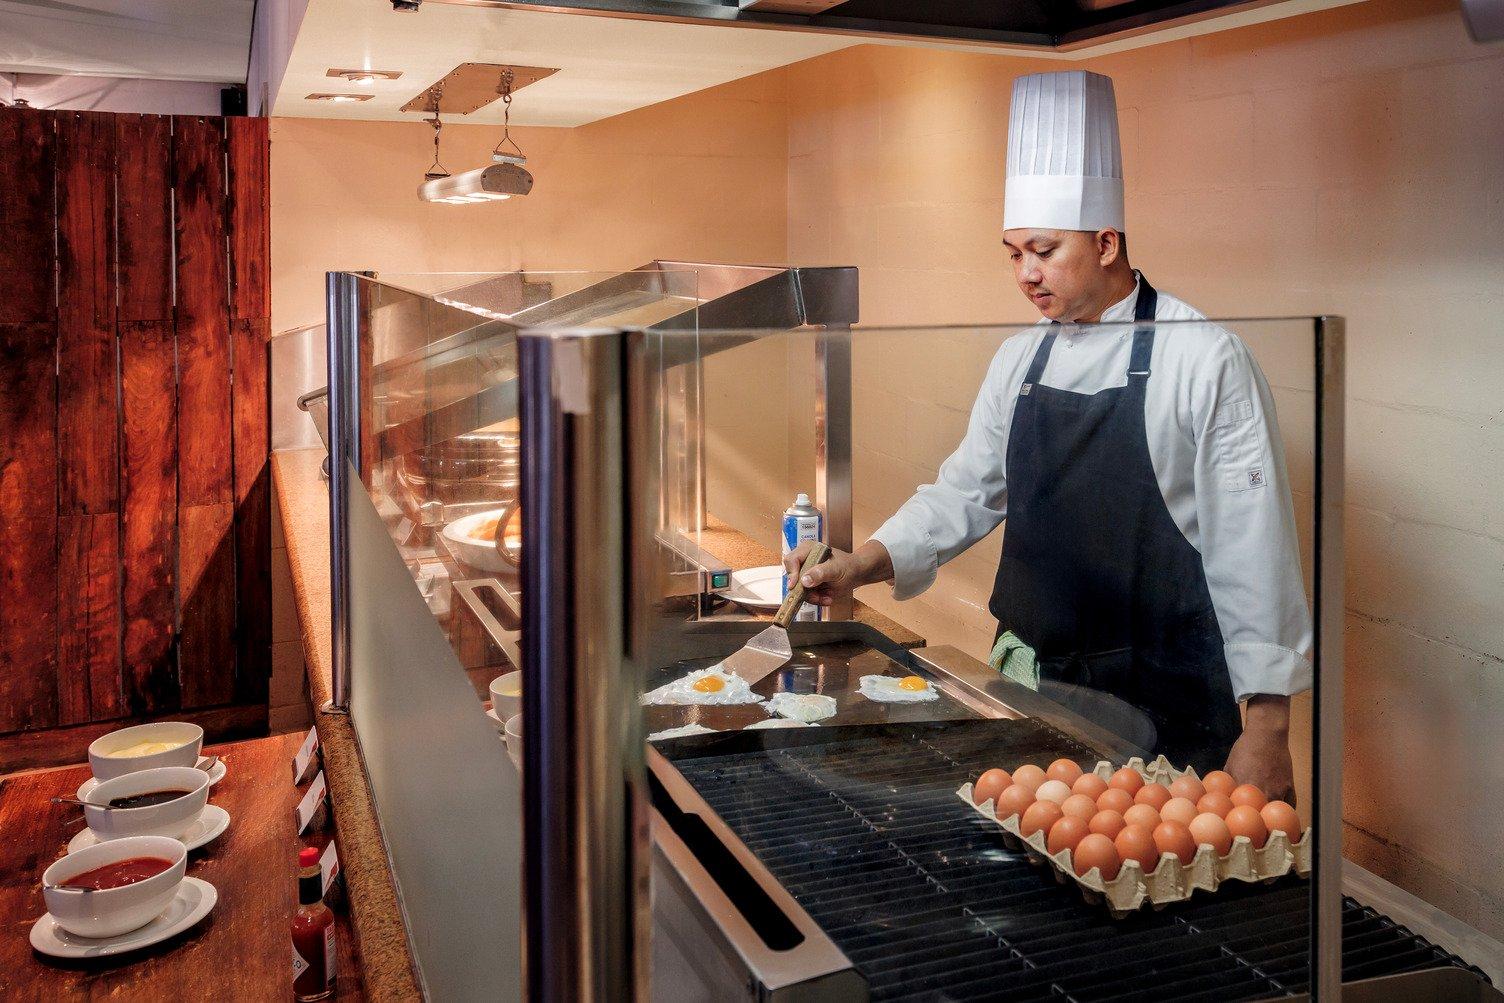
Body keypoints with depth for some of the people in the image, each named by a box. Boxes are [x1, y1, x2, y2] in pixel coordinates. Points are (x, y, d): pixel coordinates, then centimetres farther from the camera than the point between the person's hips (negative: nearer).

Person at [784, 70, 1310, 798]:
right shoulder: (1018, 360, 9)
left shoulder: (1205, 360, -10)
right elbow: (967, 492, 14)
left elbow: (1252, 549, -11)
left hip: (1166, 710, -5)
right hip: (1029, 689, 5)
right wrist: (863, 565, -2)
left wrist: (1266, 726, -13)